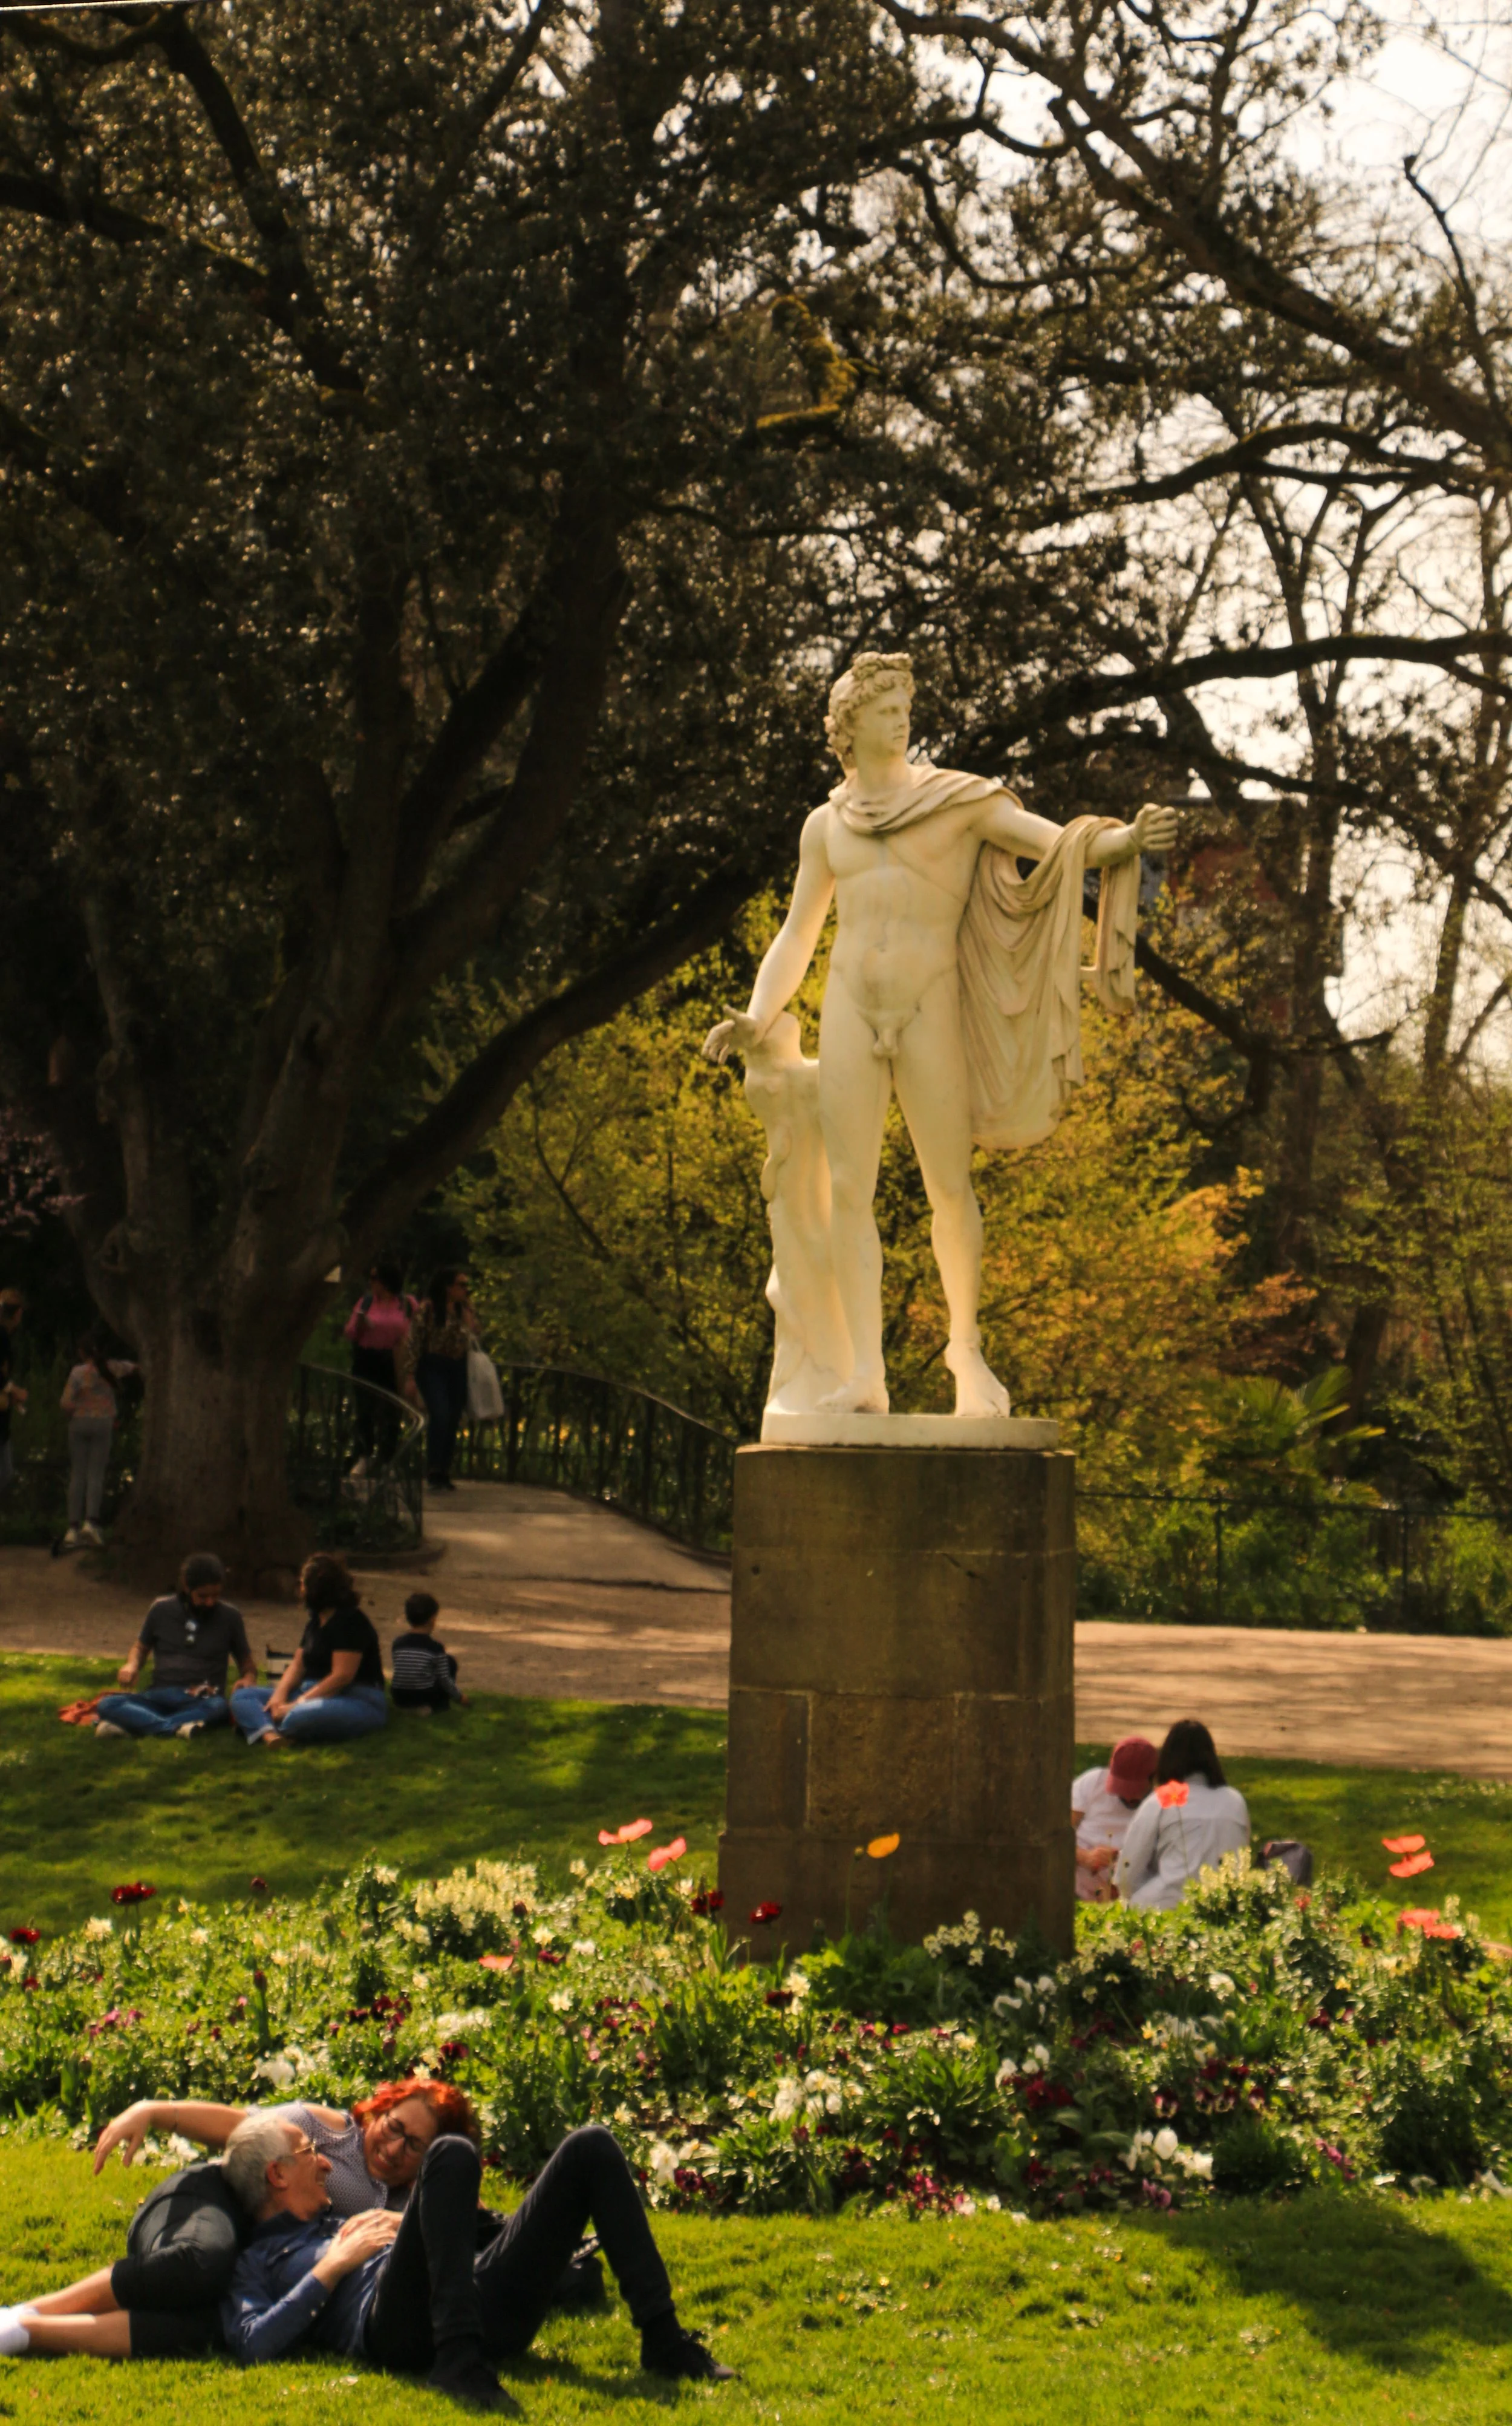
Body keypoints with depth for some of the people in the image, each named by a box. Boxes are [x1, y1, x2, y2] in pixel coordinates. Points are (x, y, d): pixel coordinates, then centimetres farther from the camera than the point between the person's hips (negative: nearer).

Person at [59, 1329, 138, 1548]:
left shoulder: (79, 1372, -7)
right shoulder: (111, 1368, 2)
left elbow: (67, 1403, -12)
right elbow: (131, 1367, 23)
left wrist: (73, 1416, 6)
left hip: (79, 1424, -1)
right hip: (103, 1424, 1)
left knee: (77, 1475, 4)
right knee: (96, 1475, 0)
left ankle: (73, 1527, 2)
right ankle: (91, 1522, -17)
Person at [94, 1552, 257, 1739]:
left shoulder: (229, 1616, 6)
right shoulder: (162, 1609, 8)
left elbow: (247, 1663, 16)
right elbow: (141, 1647, 21)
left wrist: (248, 1678, -8)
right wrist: (132, 1665, -2)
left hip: (200, 1702, -1)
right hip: (158, 1697, 1)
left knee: (219, 1708, -39)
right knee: (108, 1704, -28)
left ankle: (135, 1723, -40)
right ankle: (175, 1727, -44)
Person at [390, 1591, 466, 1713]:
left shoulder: (398, 1643, 0)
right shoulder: (436, 1648, -10)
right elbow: (445, 1680, -5)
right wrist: (460, 1696, 13)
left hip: (399, 1698, 5)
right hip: (425, 1697, -4)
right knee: (450, 1662, 16)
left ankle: (403, 1708, 20)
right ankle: (441, 1707, 17)